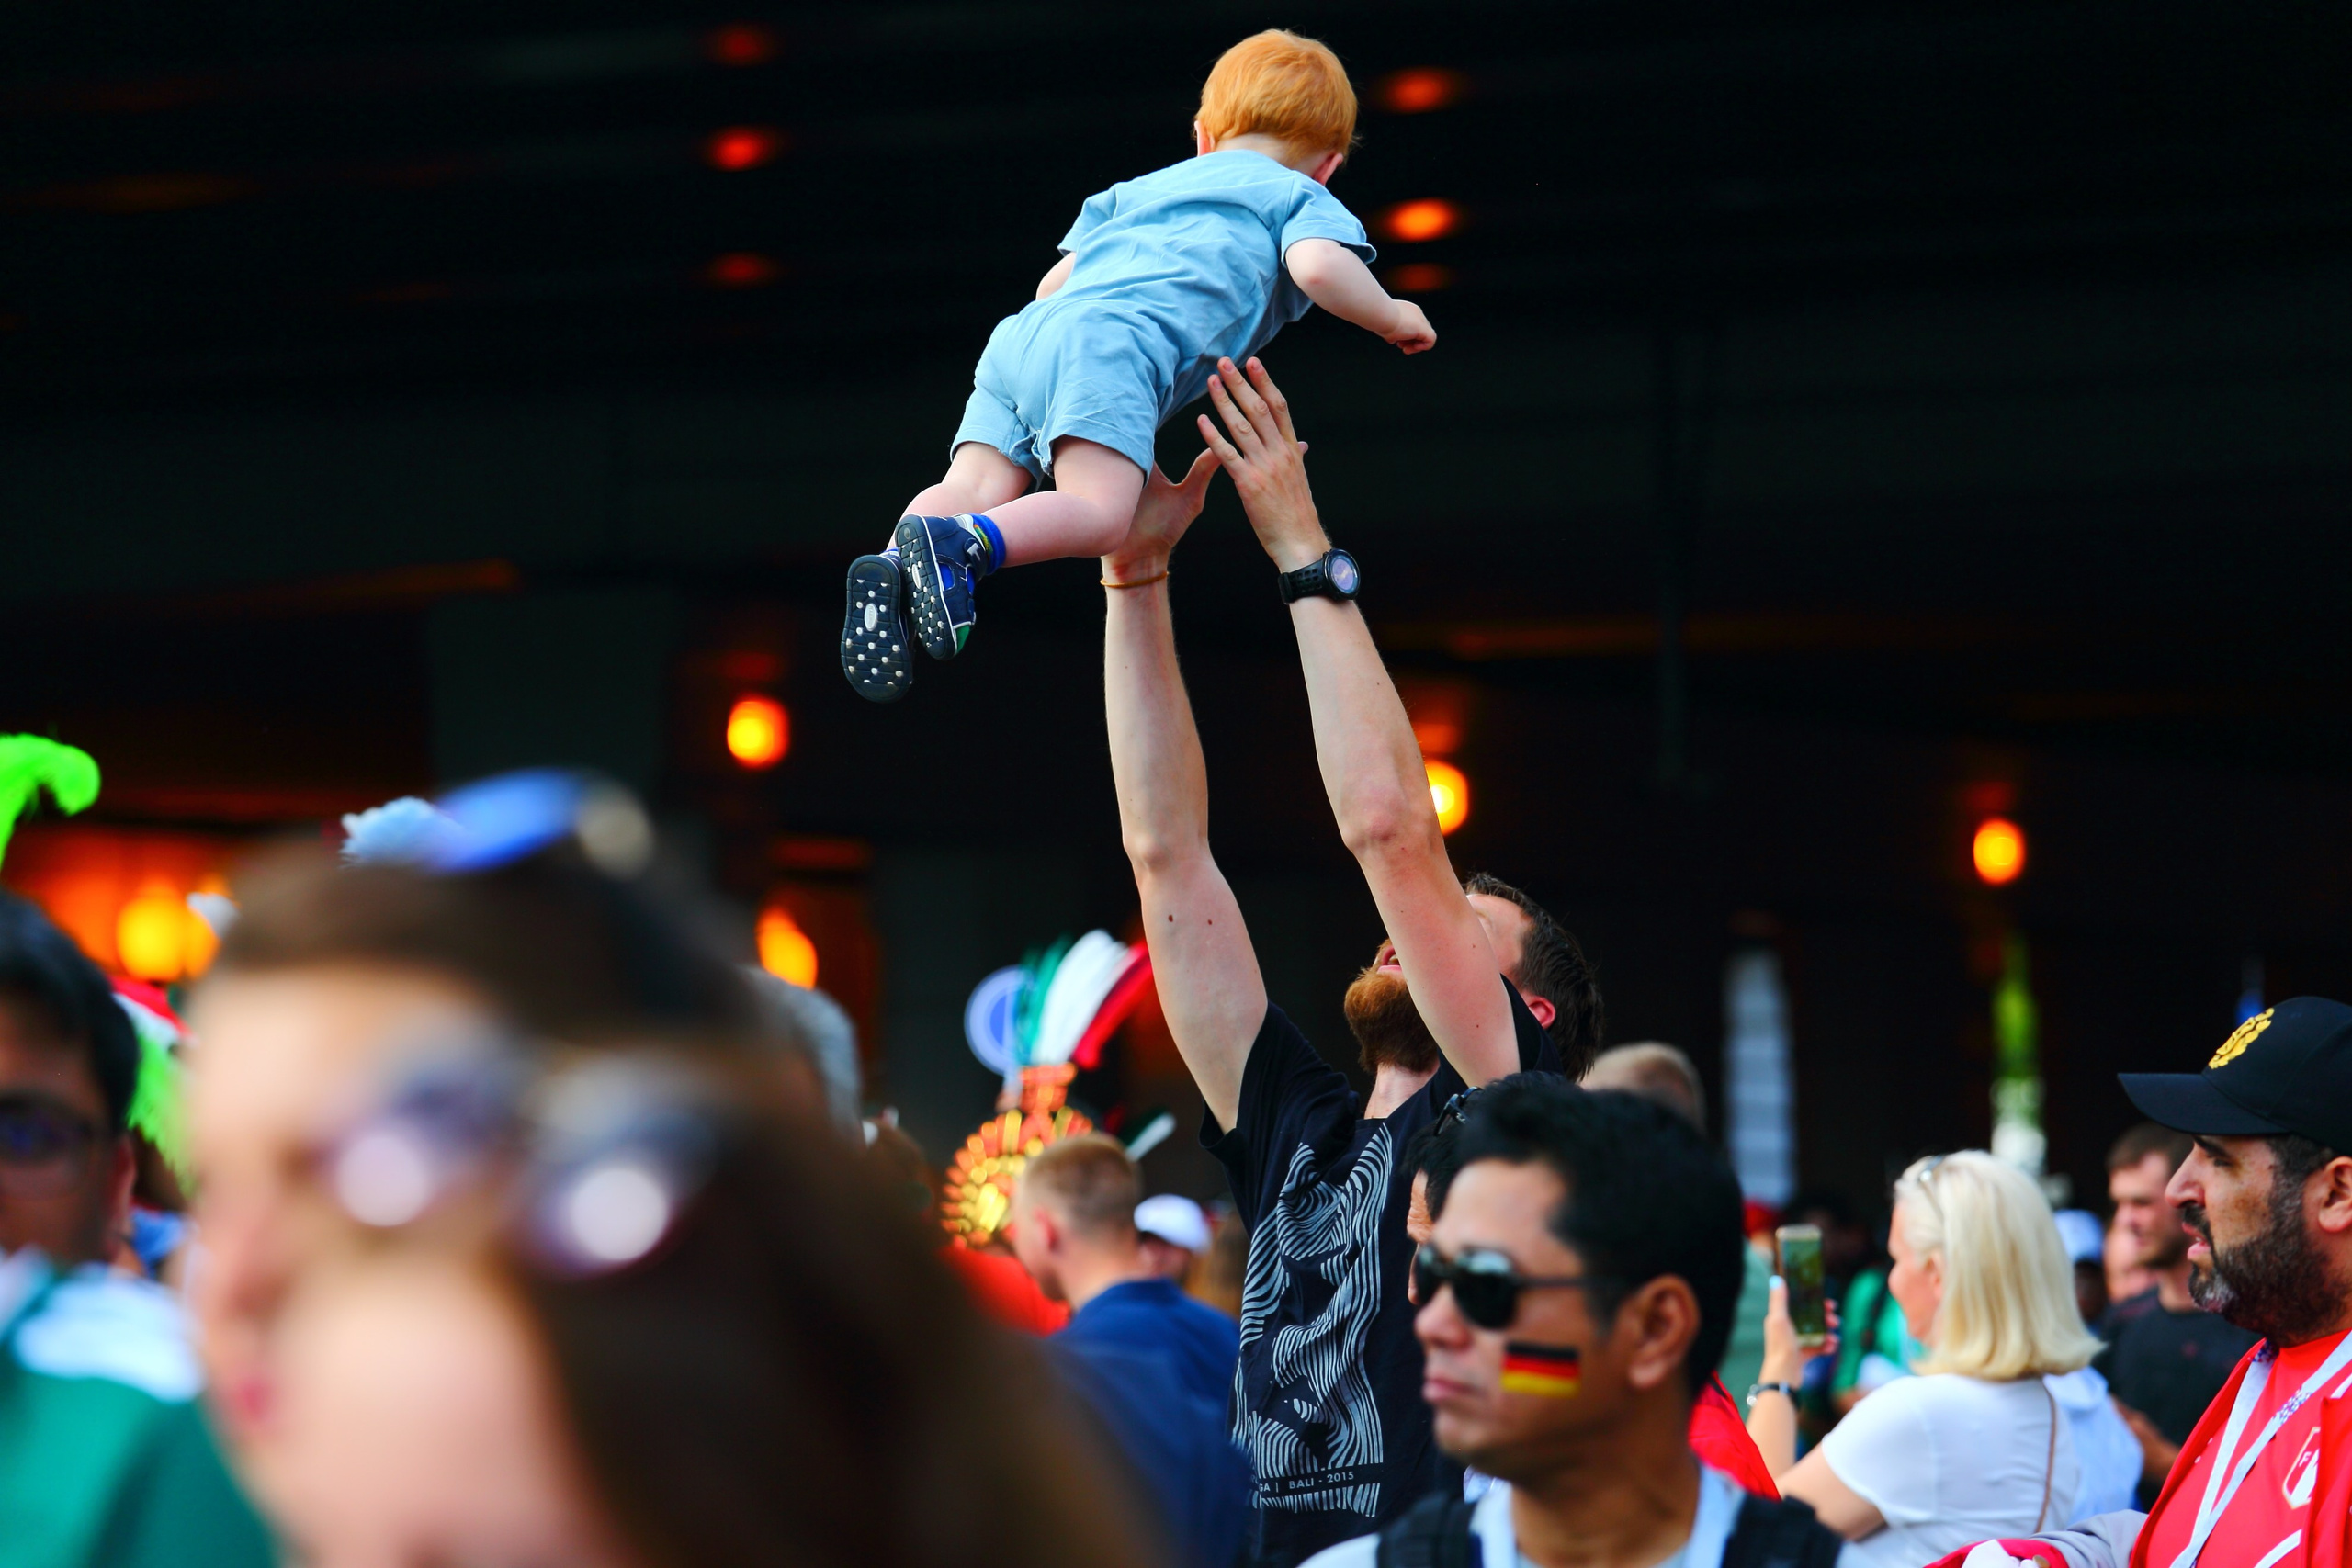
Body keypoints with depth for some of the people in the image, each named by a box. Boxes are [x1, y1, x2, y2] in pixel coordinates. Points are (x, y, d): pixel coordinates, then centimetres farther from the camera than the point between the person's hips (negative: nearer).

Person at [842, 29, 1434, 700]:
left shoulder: (1141, 188, 40)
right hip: (1113, 348, -6)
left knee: (976, 490, -10)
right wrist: (1389, 317, 16)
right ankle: (957, 545, -47)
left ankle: (893, 569, -39)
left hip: (1023, 334, 6)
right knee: (1097, 513, -22)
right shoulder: (1300, 197, 23)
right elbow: (1318, 266, 1)